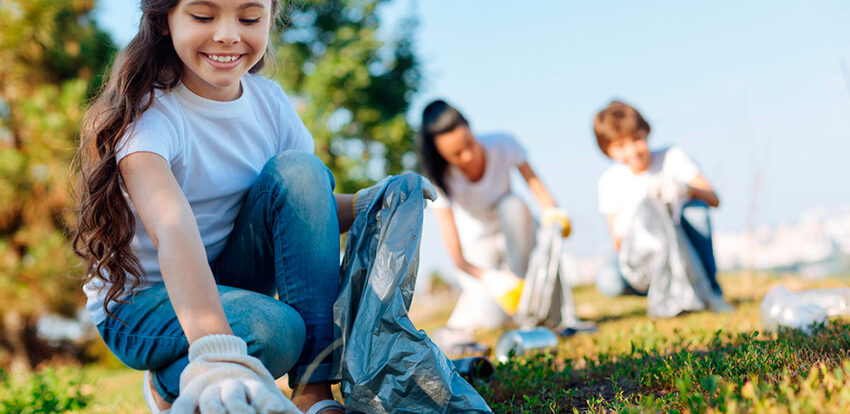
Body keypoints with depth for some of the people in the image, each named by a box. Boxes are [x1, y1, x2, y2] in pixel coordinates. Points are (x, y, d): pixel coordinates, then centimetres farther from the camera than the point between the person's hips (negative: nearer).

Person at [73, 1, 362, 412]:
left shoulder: (269, 101, -4)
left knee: (299, 169, -19)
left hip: (234, 282, 6)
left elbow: (313, 213, 2)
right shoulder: (145, 114, -24)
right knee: (276, 330, -35)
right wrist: (217, 353, -59)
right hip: (139, 301, -5)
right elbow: (173, 229, -43)